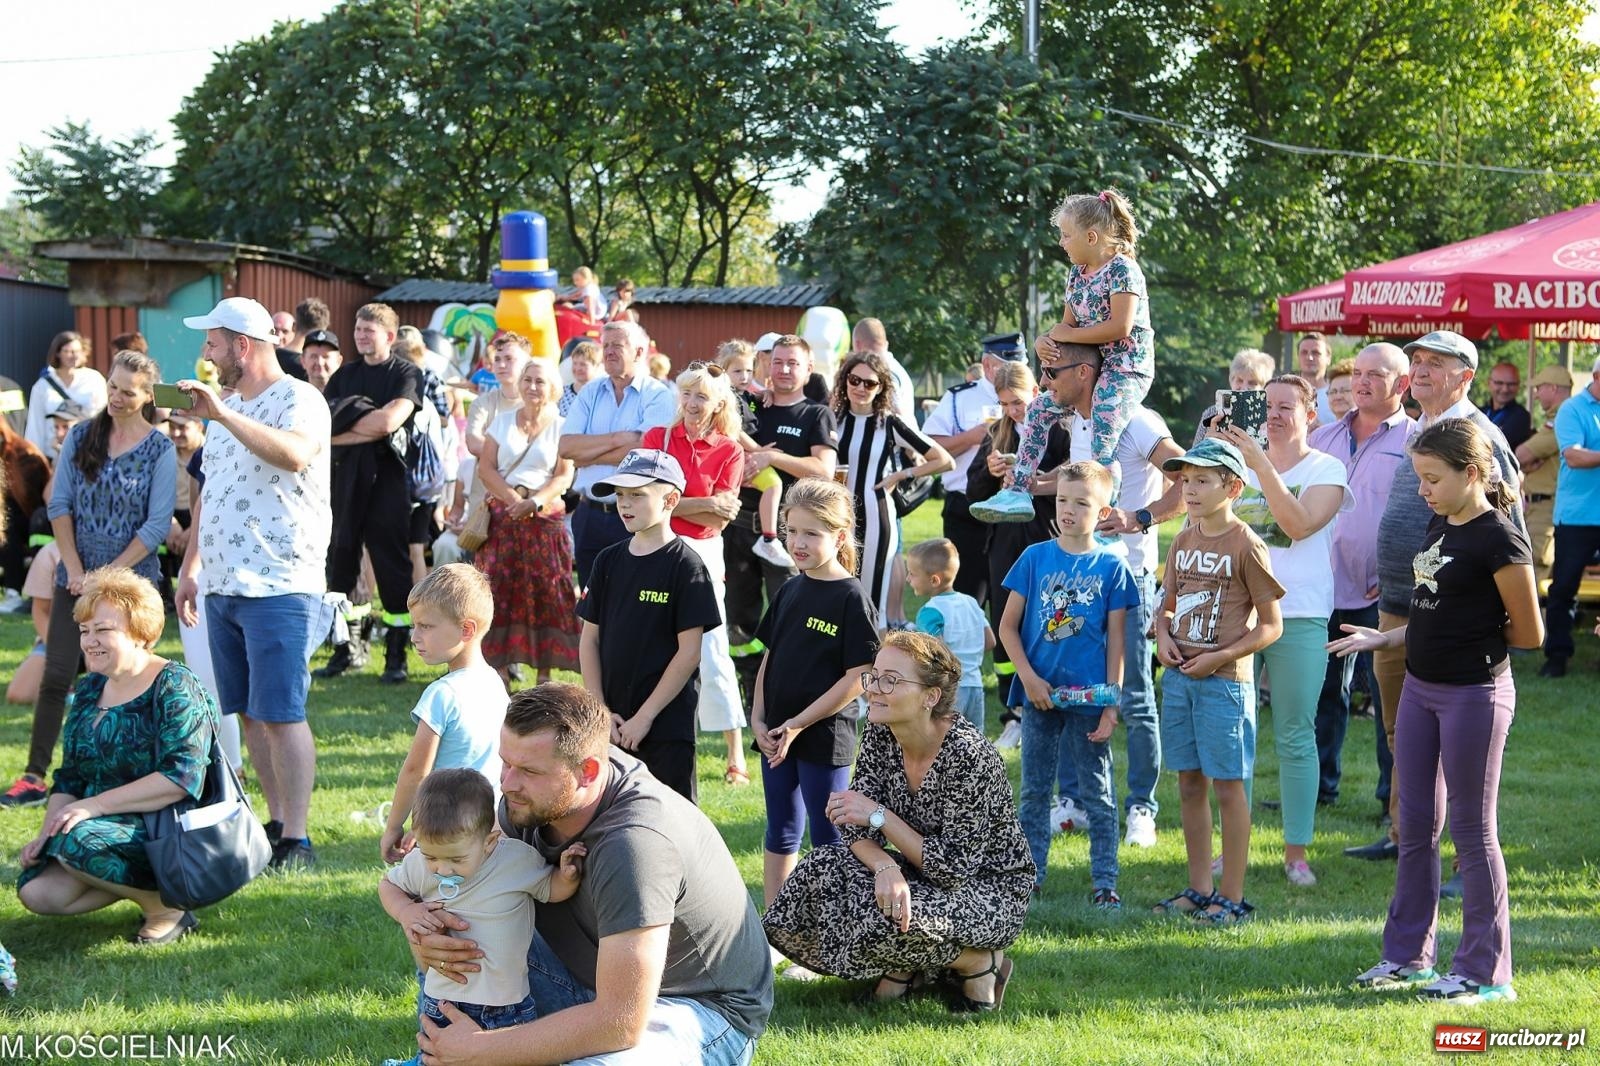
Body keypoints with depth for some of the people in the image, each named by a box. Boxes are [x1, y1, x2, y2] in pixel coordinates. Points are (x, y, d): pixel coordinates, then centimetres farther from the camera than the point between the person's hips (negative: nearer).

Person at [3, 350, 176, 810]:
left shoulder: (160, 450, -5)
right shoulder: (82, 437, 3)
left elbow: (158, 525, -10)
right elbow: (59, 504, 2)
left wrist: (110, 574, -13)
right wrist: (74, 568, -7)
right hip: (77, 578, 2)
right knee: (56, 676, -1)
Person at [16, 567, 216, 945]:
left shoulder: (175, 689, -12)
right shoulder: (90, 690, 12)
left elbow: (182, 777, -24)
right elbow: (68, 778, 16)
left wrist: (93, 806, -25)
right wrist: (45, 834, -1)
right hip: (105, 827, 8)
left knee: (76, 841, -32)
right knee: (36, 892, -13)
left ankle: (164, 903, -12)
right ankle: (142, 884, 6)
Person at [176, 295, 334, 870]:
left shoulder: (299, 399, -9)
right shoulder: (227, 405, 18)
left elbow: (294, 455, -31)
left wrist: (222, 413, -33)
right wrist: (192, 565, 21)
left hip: (280, 588, -8)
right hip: (223, 587, 8)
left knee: (280, 715, -9)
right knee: (249, 714, 10)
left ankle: (296, 840, -7)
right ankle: (276, 823, 18)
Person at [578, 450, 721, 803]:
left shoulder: (685, 565, -8)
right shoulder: (608, 561, 8)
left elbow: (689, 652, -11)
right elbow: (589, 640, 10)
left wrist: (644, 717, -13)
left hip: (667, 723, -5)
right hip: (610, 725, 5)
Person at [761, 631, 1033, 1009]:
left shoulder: (967, 755, -28)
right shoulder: (880, 735, -7)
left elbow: (952, 868, -27)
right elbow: (857, 829, -7)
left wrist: (880, 815, -26)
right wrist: (885, 868, -30)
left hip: (992, 891, -7)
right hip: (921, 878, 7)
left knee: (881, 918, -32)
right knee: (824, 869, -16)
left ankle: (980, 963, -4)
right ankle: (901, 967, 5)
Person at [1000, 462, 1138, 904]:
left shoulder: (1111, 567, -2)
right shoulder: (1035, 558, 1)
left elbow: (1116, 640, -1)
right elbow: (1008, 626, 3)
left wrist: (1111, 705, -6)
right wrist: (1029, 678, -8)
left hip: (1089, 697, -2)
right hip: (1039, 694, 2)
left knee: (1097, 793, 4)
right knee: (1034, 789, 11)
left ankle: (1105, 881, 10)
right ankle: (1030, 875, 20)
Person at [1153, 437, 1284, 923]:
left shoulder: (1245, 545, -10)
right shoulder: (1182, 542, 9)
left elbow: (1270, 625, -8)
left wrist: (1219, 657, -16)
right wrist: (1163, 637, -2)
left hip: (1224, 681, -7)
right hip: (1178, 677, 7)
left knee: (1228, 787, 0)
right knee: (1190, 784, 12)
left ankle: (1233, 897, 6)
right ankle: (1199, 889, 22)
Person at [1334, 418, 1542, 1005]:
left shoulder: (1499, 540, -17)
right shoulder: (1438, 526, 8)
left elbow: (1529, 633, -13)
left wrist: (1475, 636, -1)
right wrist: (1382, 638, 9)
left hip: (1474, 694, -8)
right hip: (1420, 688, 8)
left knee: (1472, 829, -1)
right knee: (1415, 825, 14)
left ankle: (1485, 972, 9)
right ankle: (1409, 955, 26)